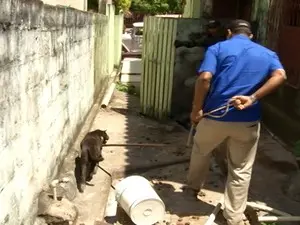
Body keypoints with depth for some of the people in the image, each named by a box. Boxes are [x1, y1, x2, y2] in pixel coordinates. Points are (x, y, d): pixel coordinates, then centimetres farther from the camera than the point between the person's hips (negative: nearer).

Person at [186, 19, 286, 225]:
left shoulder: (217, 48, 4)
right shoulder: (268, 53, 12)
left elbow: (205, 78, -13)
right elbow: (280, 76, -9)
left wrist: (196, 109, -5)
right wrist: (253, 98, -12)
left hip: (216, 115, -1)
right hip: (248, 121, 1)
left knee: (201, 151, 28)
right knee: (241, 171, 14)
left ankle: (193, 187, 47)